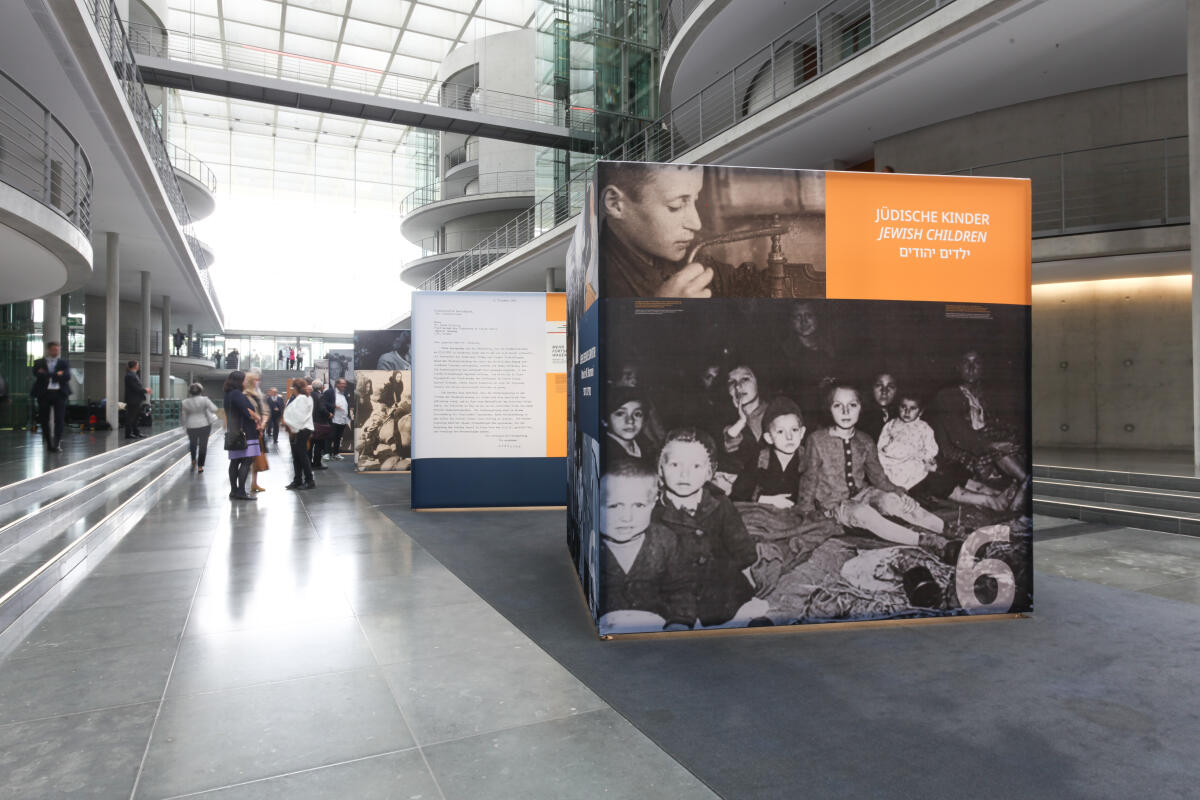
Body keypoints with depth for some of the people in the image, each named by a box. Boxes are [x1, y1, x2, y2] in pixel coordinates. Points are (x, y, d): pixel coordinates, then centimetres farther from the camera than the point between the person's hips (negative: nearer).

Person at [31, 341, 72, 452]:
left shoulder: (64, 363, 11)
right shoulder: (39, 363, 9)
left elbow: (67, 376, -4)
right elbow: (38, 376, -7)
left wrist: (47, 375, -5)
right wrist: (57, 375, -8)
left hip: (59, 393, 0)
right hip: (43, 394, 1)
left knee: (59, 419, -10)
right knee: (44, 420, 4)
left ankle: (57, 443, -10)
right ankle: (48, 443, 13)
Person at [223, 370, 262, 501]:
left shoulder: (229, 394, 16)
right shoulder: (237, 394, -14)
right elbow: (247, 411, -18)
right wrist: (257, 418, 2)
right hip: (243, 433, -10)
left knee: (235, 462, 10)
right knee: (247, 460, -10)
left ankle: (234, 491, 14)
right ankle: (241, 491, -12)